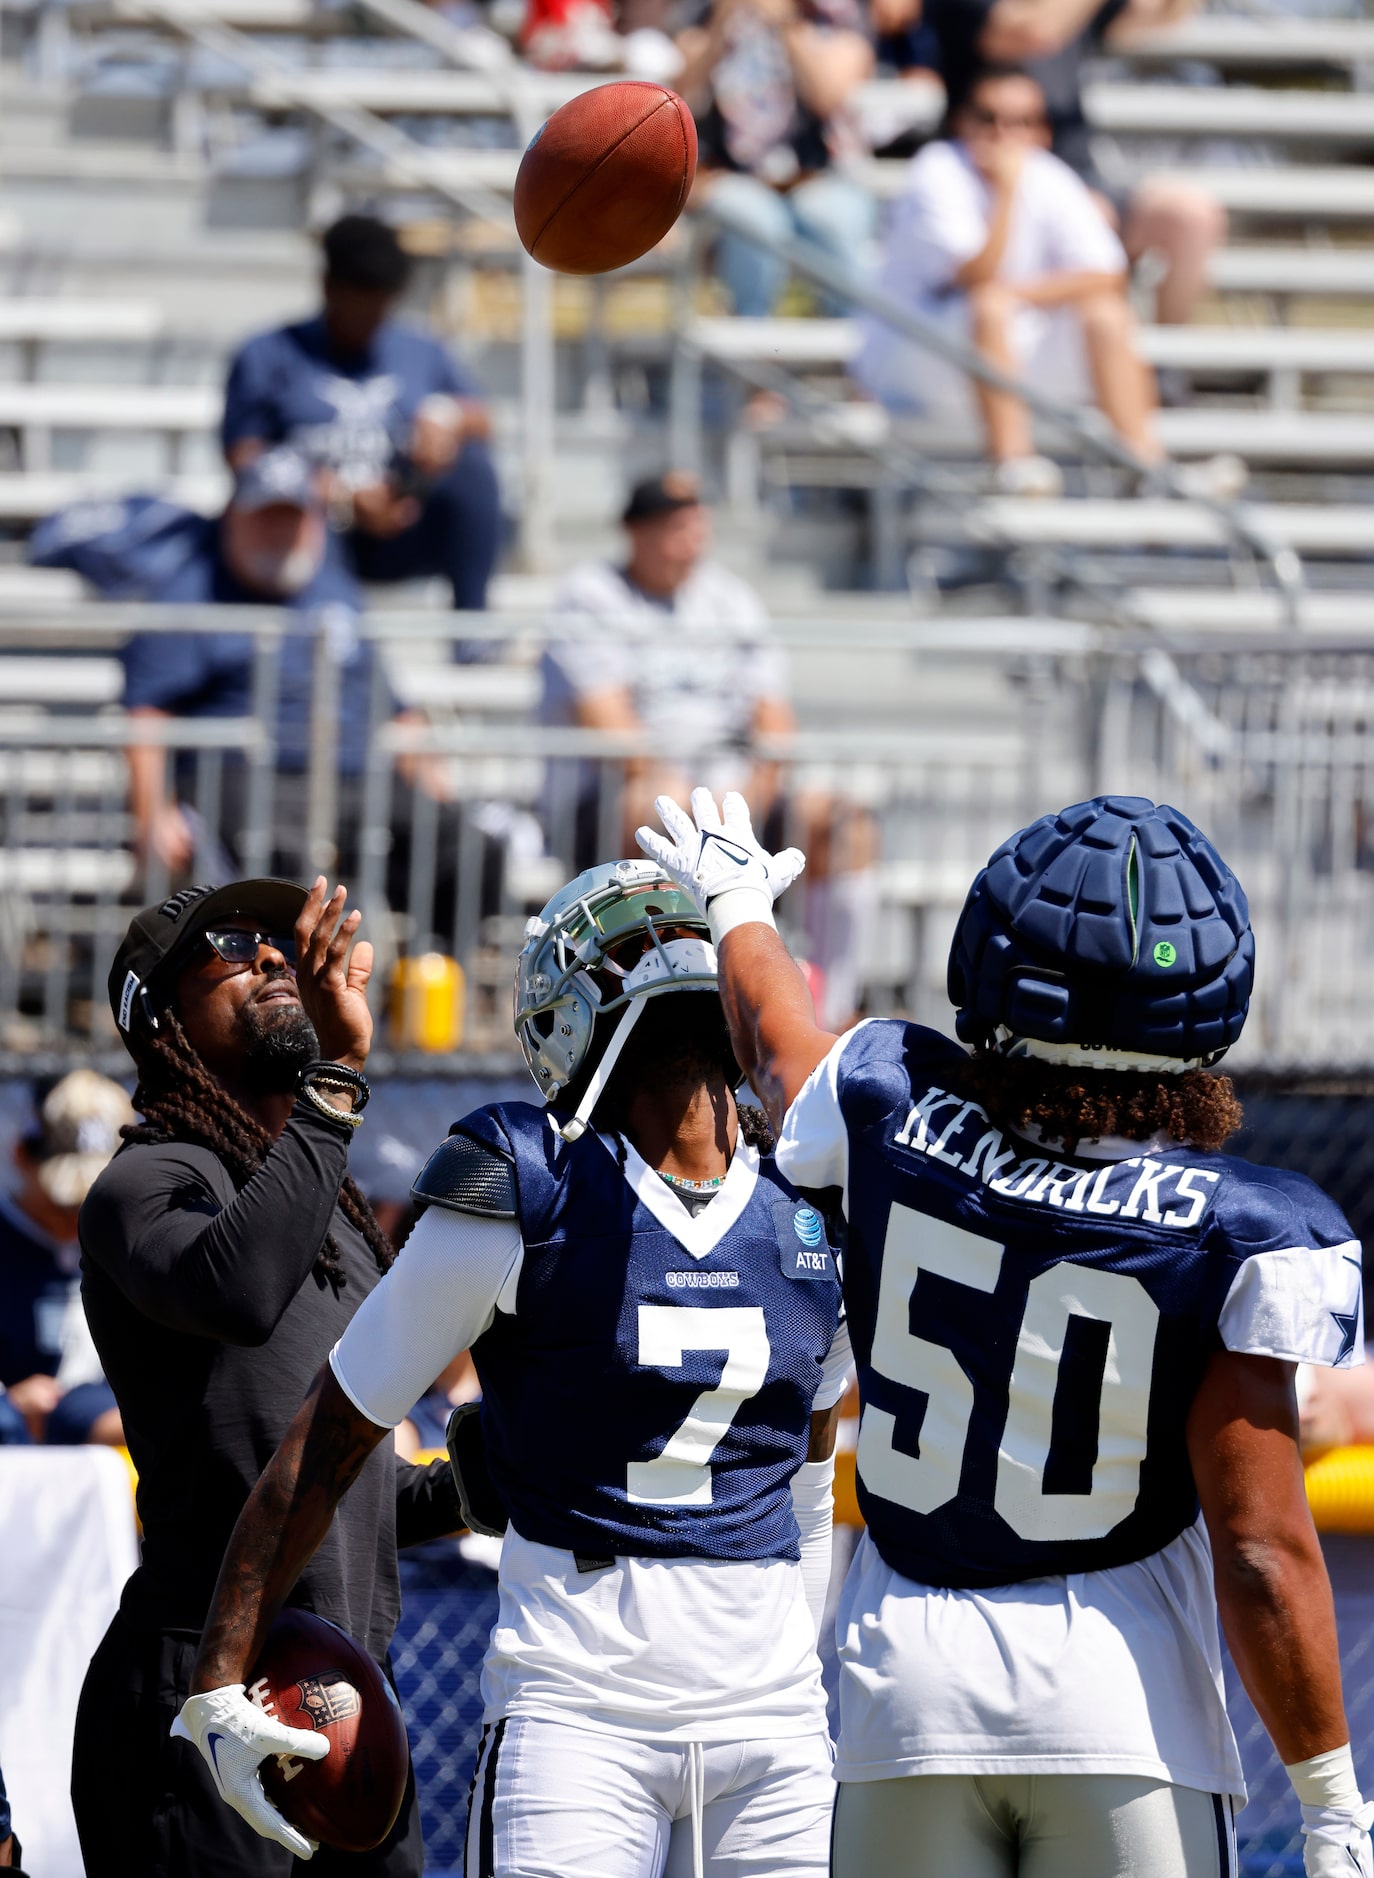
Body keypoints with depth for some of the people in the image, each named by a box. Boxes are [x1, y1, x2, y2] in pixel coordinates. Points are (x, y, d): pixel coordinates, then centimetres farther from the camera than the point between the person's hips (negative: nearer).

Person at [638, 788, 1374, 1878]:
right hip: (1126, 1705, -3)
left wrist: (738, 904, 42)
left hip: (906, 1688, 3)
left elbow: (777, 1043, 20)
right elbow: (1260, 1553, -14)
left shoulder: (892, 1116, -6)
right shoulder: (1238, 1236, -14)